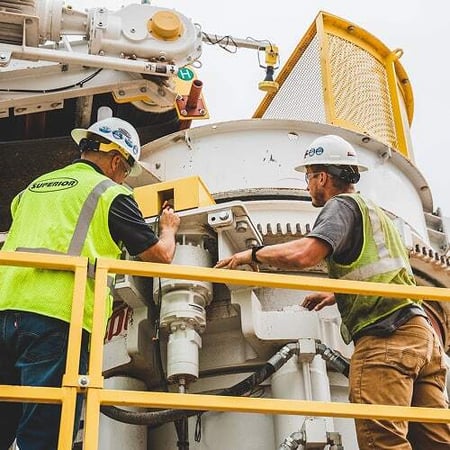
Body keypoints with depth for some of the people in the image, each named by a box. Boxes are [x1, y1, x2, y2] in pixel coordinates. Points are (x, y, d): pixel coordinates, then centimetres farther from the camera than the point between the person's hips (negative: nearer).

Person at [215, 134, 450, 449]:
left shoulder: (342, 205, 1)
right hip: (422, 331, 10)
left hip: (385, 336, -9)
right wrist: (337, 294, 42)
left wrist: (253, 254, -2)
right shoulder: (375, 212, 30)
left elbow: (302, 254, -17)